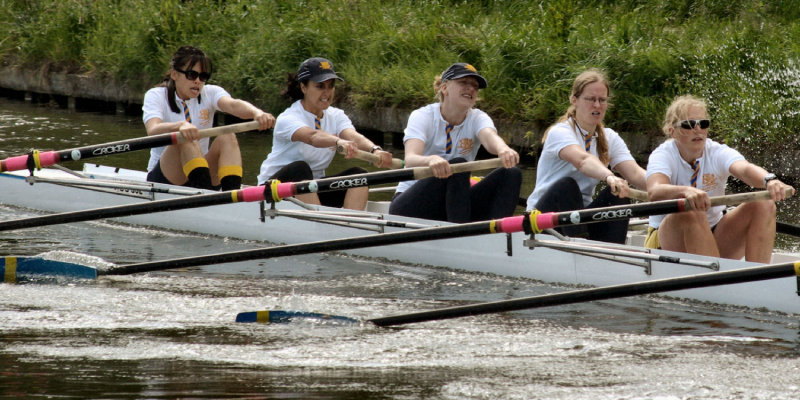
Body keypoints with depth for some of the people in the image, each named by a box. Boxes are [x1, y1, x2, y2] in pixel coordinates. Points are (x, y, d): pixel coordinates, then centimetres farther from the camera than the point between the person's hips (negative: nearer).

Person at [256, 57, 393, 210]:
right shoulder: (287, 119, -17)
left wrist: (375, 150, -42)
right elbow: (312, 136, -39)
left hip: (313, 189, 6)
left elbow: (354, 136, -19)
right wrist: (339, 142, -60)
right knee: (300, 168, -36)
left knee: (358, 174, -17)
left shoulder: (336, 116, 2)